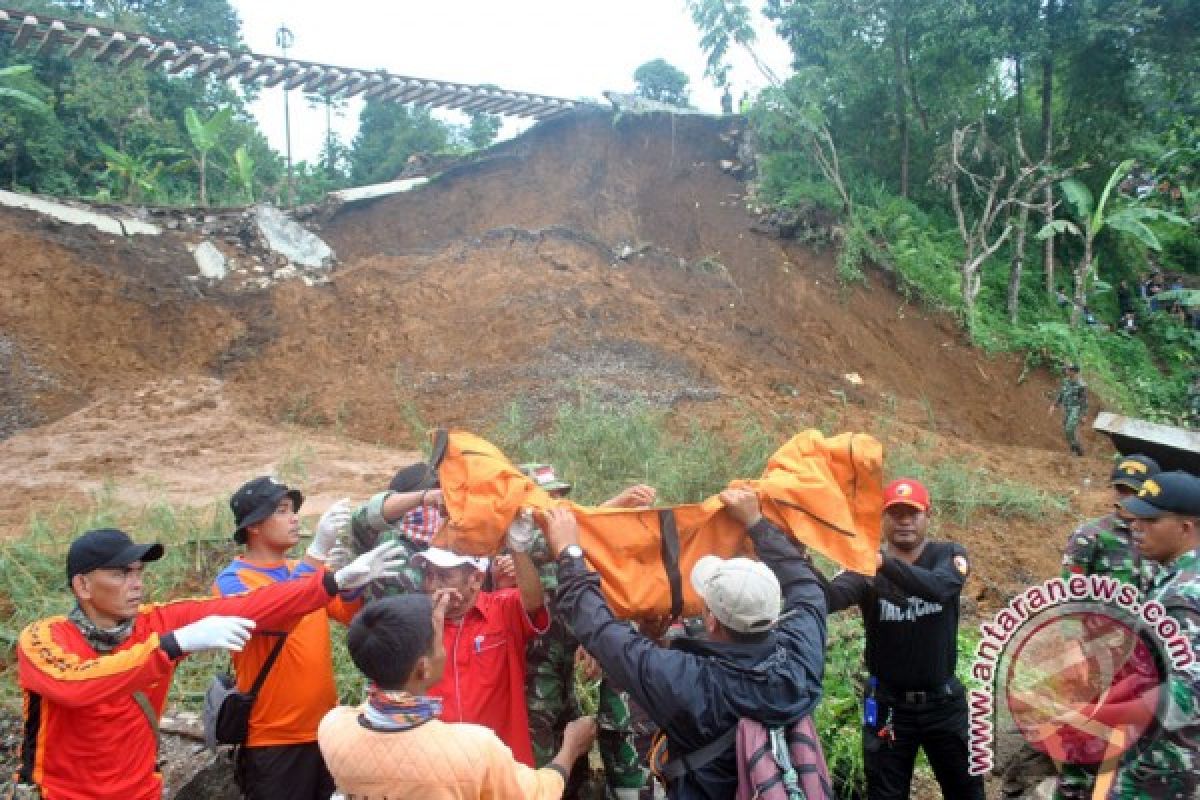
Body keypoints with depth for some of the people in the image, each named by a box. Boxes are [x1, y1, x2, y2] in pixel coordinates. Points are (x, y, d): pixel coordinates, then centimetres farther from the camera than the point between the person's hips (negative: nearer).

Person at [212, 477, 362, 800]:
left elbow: (353, 615, -2)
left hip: (324, 730, 6)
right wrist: (318, 551, -32)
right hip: (272, 741, -5)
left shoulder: (306, 571, 8)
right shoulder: (232, 581, -10)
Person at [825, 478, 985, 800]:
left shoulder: (950, 556, -6)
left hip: (944, 703, 1)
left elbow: (939, 587, -30)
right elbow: (828, 599, -30)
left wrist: (883, 562, -45)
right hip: (887, 706, -1)